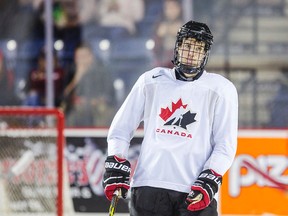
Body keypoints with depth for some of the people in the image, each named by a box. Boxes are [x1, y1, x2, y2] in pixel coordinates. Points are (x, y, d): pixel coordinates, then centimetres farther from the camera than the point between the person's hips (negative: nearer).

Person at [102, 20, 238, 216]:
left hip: (196, 193, -1)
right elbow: (120, 128, 16)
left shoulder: (221, 89, 6)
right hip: (150, 185, 2)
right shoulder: (151, 81, 11)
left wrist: (209, 181, -10)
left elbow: (226, 145, 3)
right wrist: (116, 167, 4)